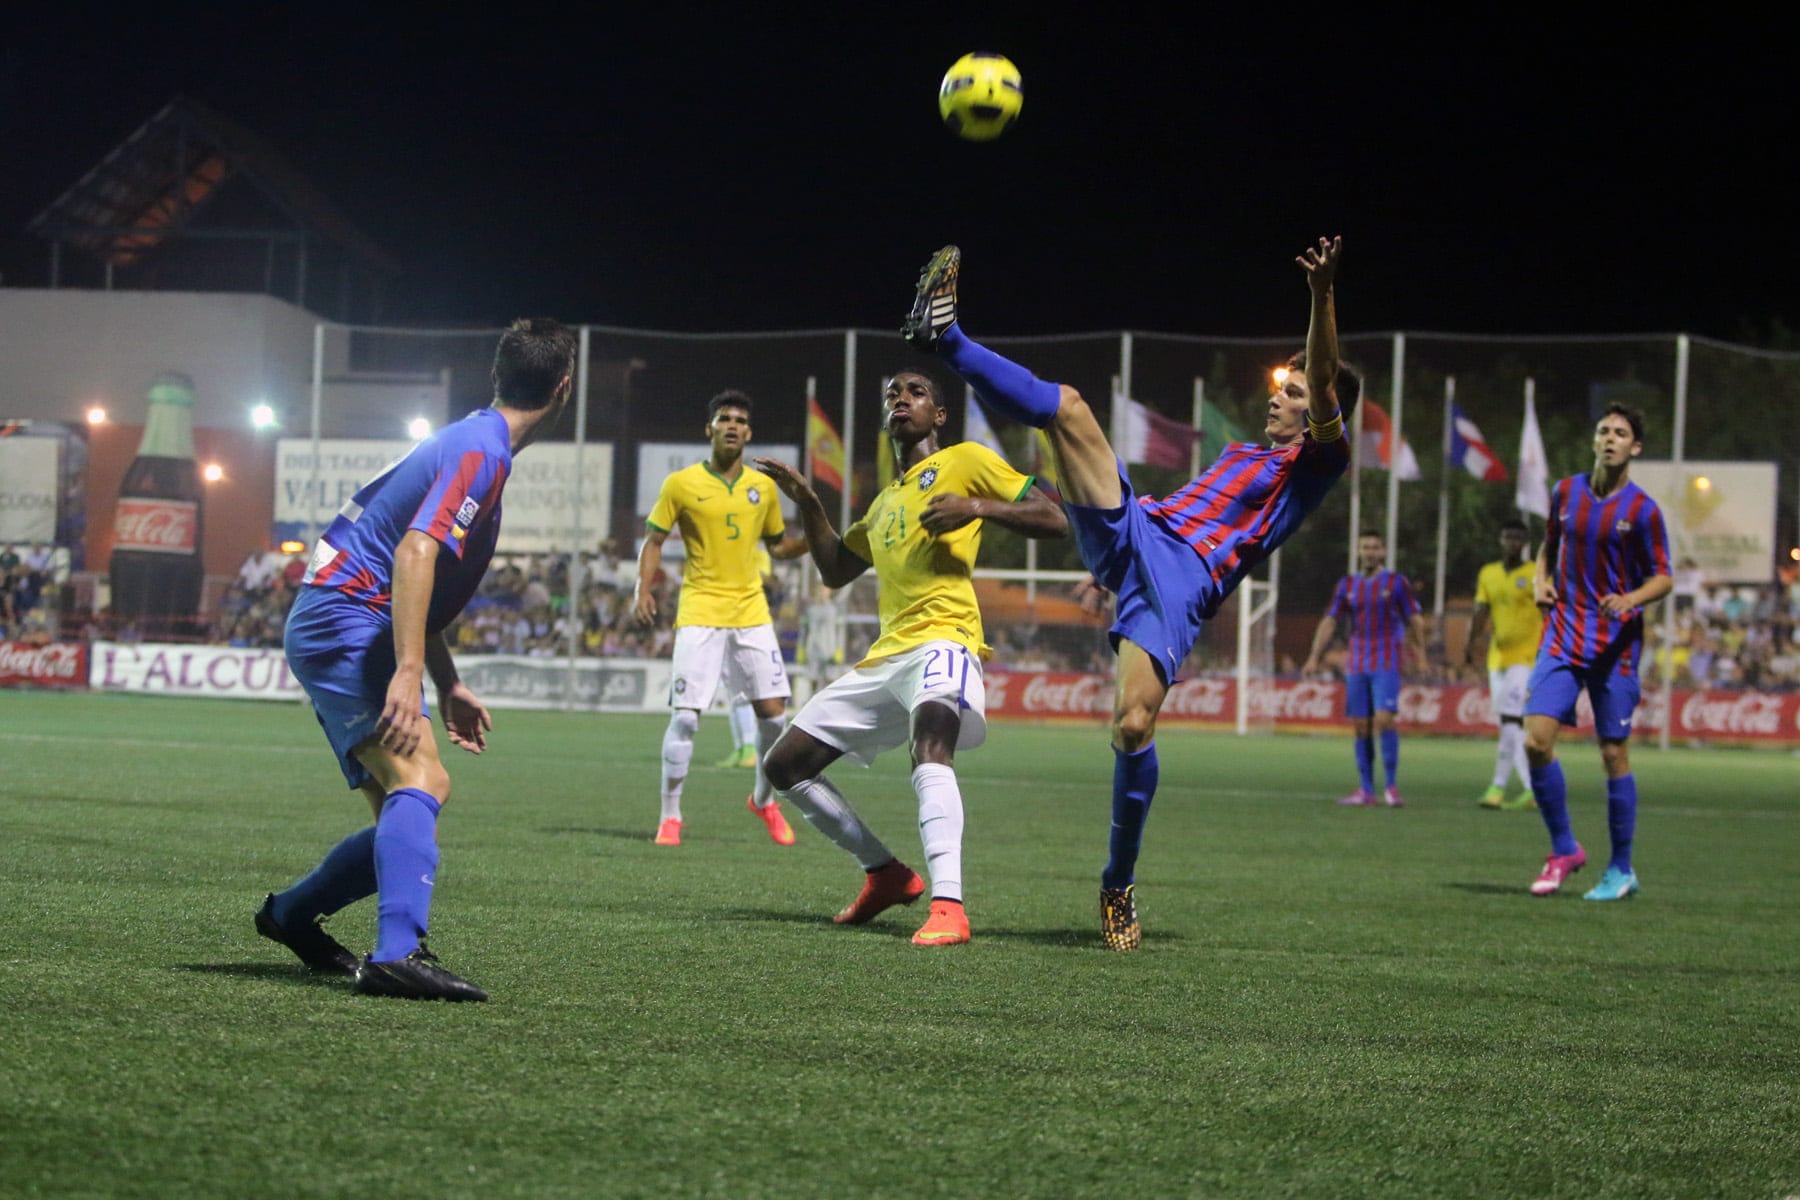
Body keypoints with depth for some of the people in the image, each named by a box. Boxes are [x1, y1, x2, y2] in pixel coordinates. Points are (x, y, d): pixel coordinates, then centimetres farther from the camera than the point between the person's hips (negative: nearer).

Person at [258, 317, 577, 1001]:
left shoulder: (475, 445, 19)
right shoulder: (480, 451, -13)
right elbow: (414, 553, -26)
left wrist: (447, 686, 25)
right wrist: (409, 673, -33)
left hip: (333, 631, 10)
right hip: (344, 622, -10)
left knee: (408, 814, 11)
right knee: (420, 779, -26)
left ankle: (292, 915, 27)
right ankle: (398, 955, -40)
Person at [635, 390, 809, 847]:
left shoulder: (763, 486, 9)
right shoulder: (681, 484, -1)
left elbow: (778, 546, 19)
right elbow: (654, 541, 4)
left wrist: (813, 539, -1)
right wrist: (644, 589, -12)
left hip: (751, 612, 3)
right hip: (700, 612, -3)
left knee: (773, 711, -1)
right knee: (685, 716, -10)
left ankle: (764, 801, 22)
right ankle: (670, 816, 2)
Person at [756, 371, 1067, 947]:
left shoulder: (967, 461, 5)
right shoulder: (885, 501, 27)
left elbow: (1055, 519, -2)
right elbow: (835, 570, 35)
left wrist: (977, 507, -16)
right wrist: (806, 501, 22)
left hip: (941, 639, -9)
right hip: (884, 656, 9)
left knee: (931, 740, -39)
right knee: (784, 765, 10)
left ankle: (948, 908, -49)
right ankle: (885, 874, 19)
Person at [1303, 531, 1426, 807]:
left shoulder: (1396, 582, 2)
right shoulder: (1347, 585, 10)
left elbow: (1415, 619, 2)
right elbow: (1329, 622, 9)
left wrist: (1420, 652, -7)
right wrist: (1314, 657, 0)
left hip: (1386, 665, -4)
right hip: (1356, 667, 4)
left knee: (1384, 719, -17)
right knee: (1360, 726, 2)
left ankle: (1391, 787, -11)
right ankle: (1365, 790, 6)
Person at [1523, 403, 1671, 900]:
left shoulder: (1642, 510, -5)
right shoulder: (1566, 492, 7)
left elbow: (1664, 578, -2)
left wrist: (1632, 598, -21)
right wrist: (1542, 579, 1)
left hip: (1615, 642, -3)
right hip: (1563, 633, 3)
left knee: (1614, 755, 1)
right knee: (1536, 740, -11)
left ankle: (1621, 869, 14)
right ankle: (1563, 849, 6)